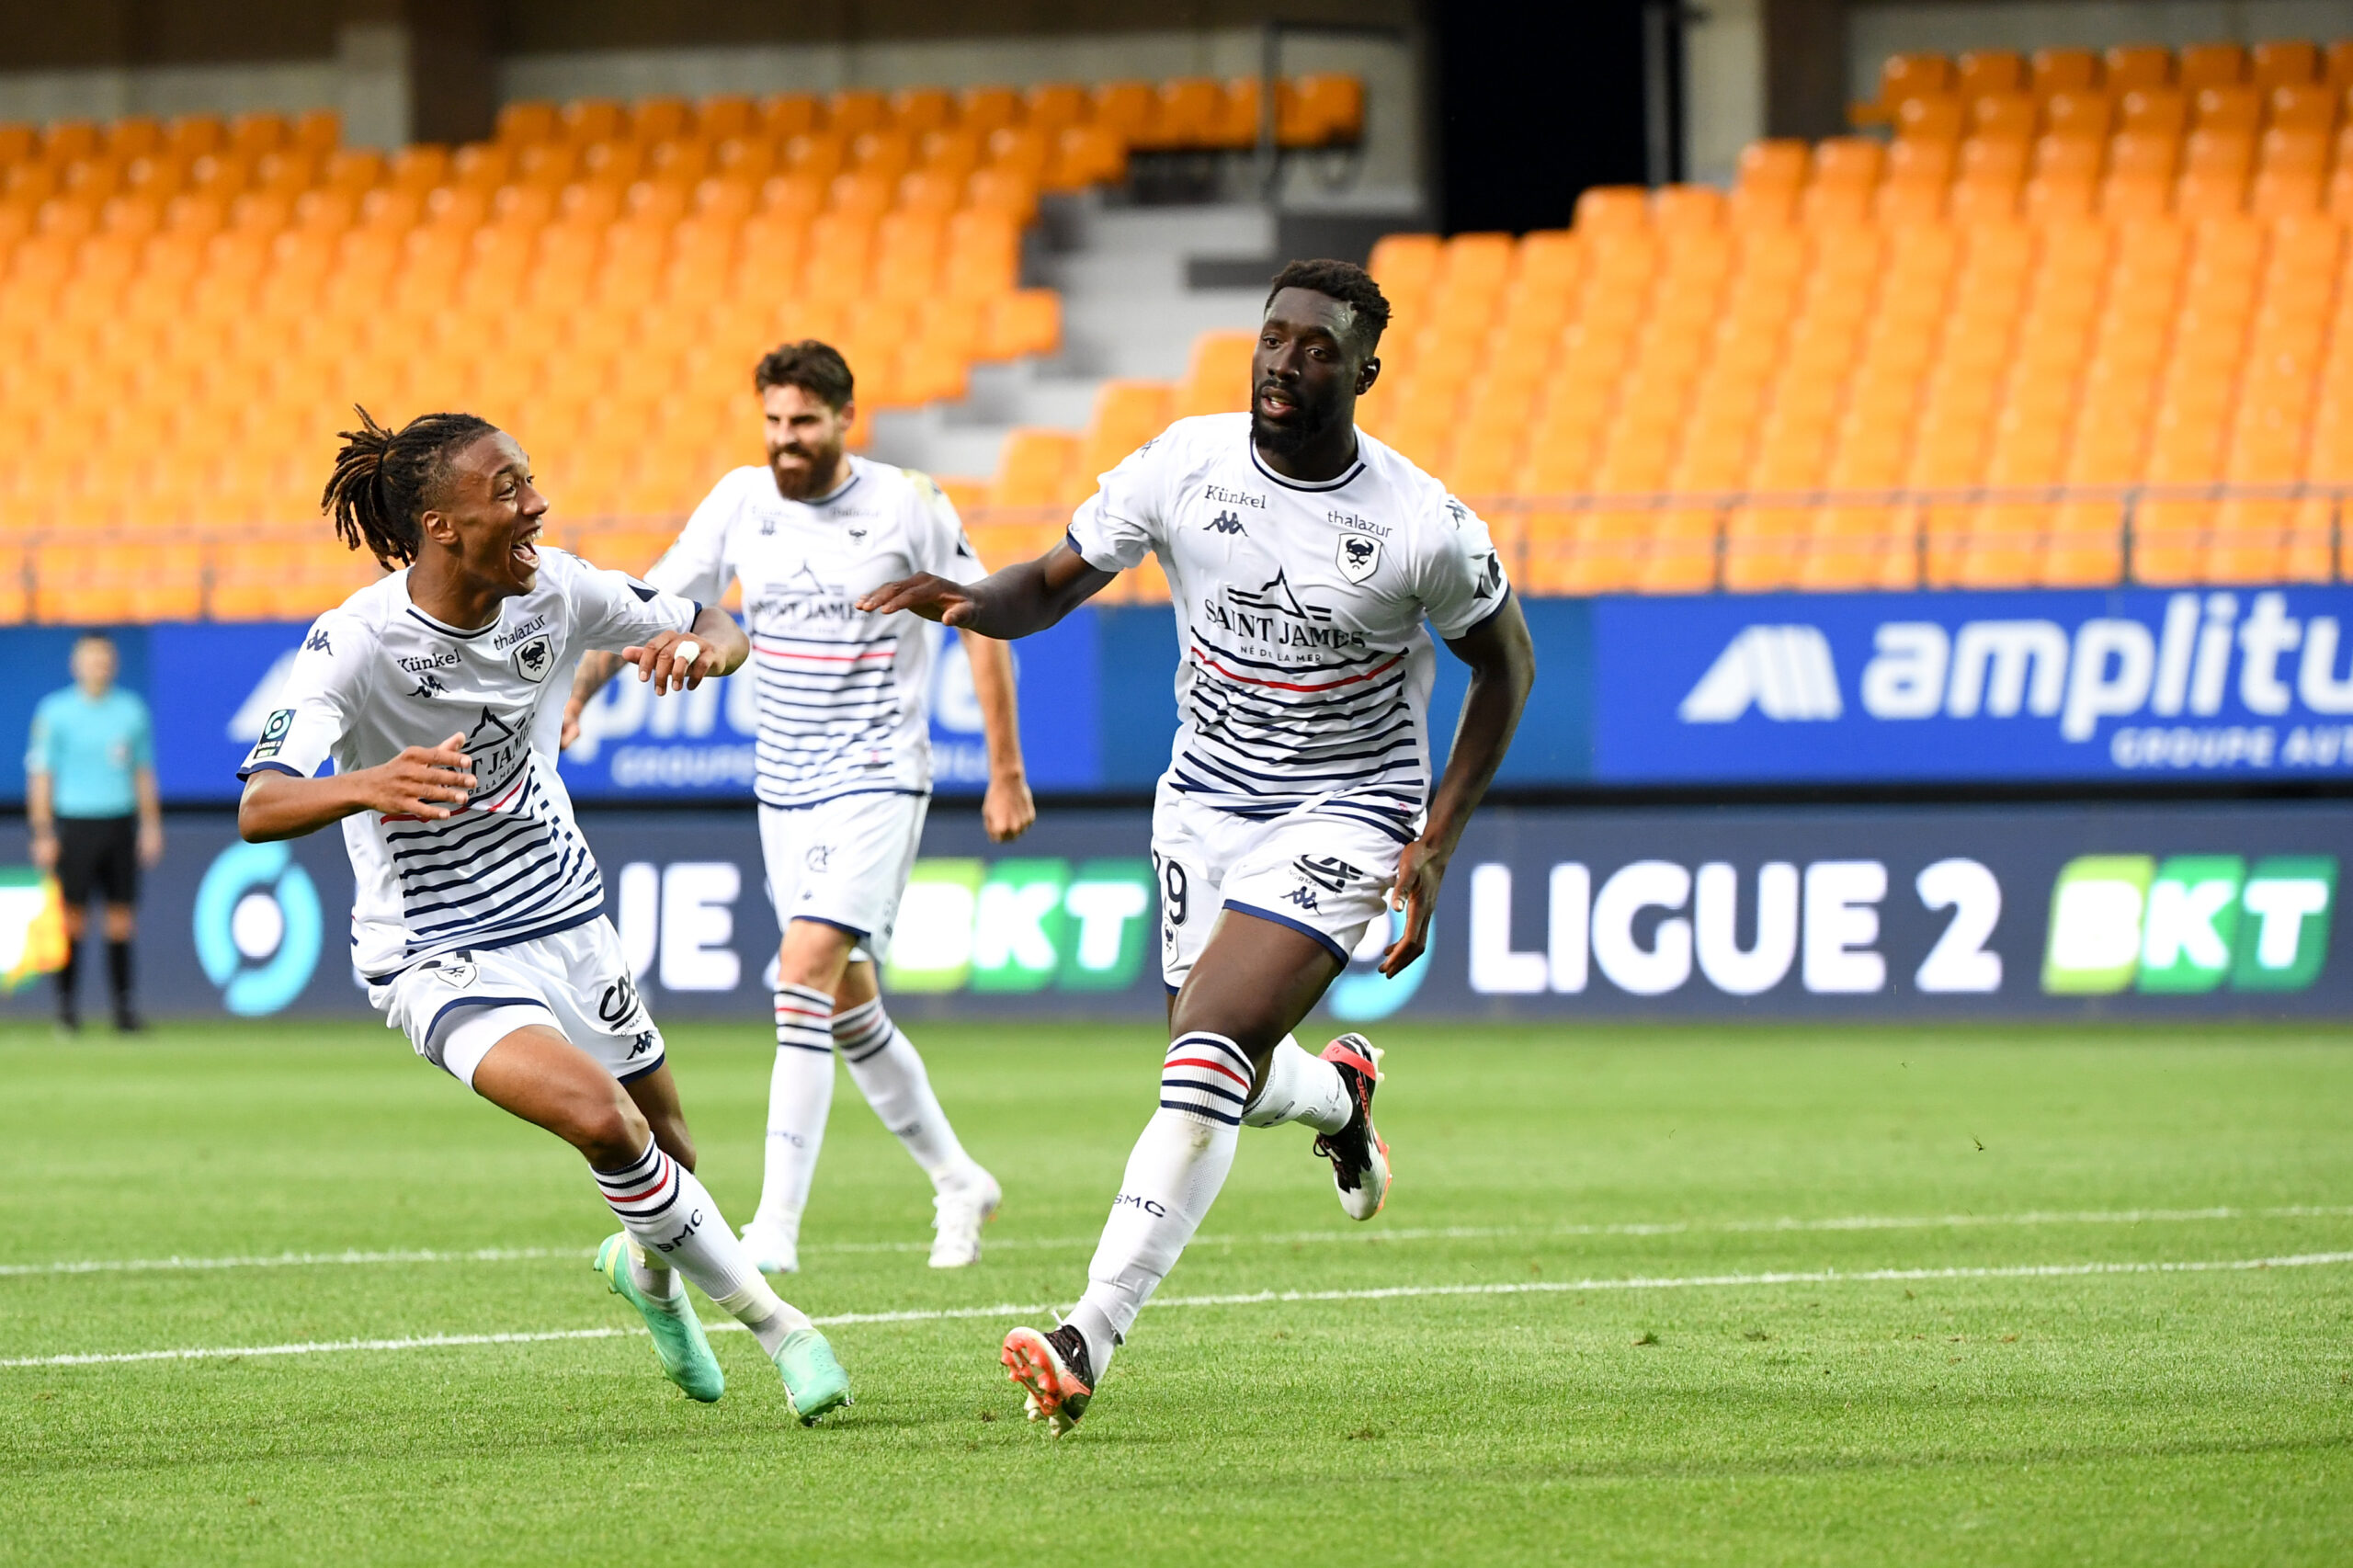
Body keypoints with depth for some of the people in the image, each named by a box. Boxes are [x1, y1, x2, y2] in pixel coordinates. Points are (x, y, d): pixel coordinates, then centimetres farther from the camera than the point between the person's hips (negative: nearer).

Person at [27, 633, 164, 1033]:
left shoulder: (131, 710, 9)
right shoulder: (55, 712, -1)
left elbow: (143, 772, 16)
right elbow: (40, 775, -1)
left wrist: (151, 825, 9)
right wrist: (42, 833, -7)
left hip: (120, 822, 3)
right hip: (74, 823, -3)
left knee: (121, 916, 2)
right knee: (72, 916, -5)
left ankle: (123, 1002, 6)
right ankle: (67, 1003, -1)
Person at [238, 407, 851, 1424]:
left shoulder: (551, 588, -8)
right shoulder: (356, 643, -24)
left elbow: (719, 633, 5)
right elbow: (260, 809, -34)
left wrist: (699, 648, -20)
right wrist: (366, 786, -55)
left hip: (564, 918, 6)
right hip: (436, 956, -6)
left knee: (664, 1145, 15)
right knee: (598, 1115, -28)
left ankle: (645, 1267, 52)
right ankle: (769, 1321, -11)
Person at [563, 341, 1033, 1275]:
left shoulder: (908, 507, -8)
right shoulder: (741, 503, 1)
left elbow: (983, 625, -1)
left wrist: (1006, 772, -1)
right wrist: (576, 694, -10)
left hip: (876, 782, -5)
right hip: (784, 788, 5)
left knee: (807, 972, -20)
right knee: (847, 1004, 11)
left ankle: (776, 1224, -23)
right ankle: (957, 1182, 30)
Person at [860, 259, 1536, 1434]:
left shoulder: (1422, 526, -16)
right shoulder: (1186, 465, -8)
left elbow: (1505, 662, 0)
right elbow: (1055, 583, 1)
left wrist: (1436, 843, -6)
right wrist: (968, 601, -23)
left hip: (1344, 813, -5)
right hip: (1207, 800, 5)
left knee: (1209, 1050, -23)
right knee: (1229, 1082, 10)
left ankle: (1092, 1339, -27)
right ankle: (1339, 1090, 50)